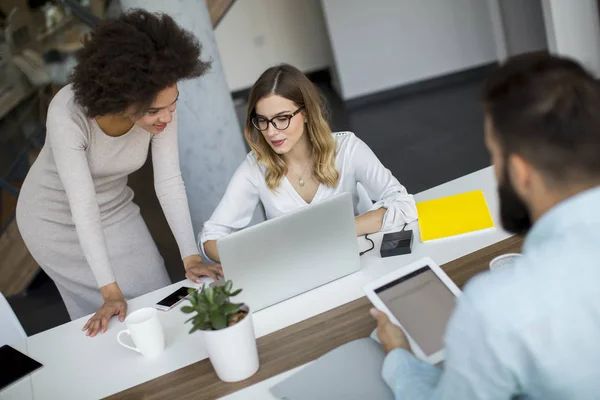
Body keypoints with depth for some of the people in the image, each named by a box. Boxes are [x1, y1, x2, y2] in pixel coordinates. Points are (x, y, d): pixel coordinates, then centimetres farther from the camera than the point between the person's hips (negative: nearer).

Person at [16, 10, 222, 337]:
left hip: (115, 208, 4)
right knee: (110, 319, 1)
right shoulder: (68, 115, -36)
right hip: (57, 219, -4)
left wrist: (191, 257, -24)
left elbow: (169, 182, -20)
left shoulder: (159, 105, -25)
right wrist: (111, 292, -34)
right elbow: (83, 208, -34)